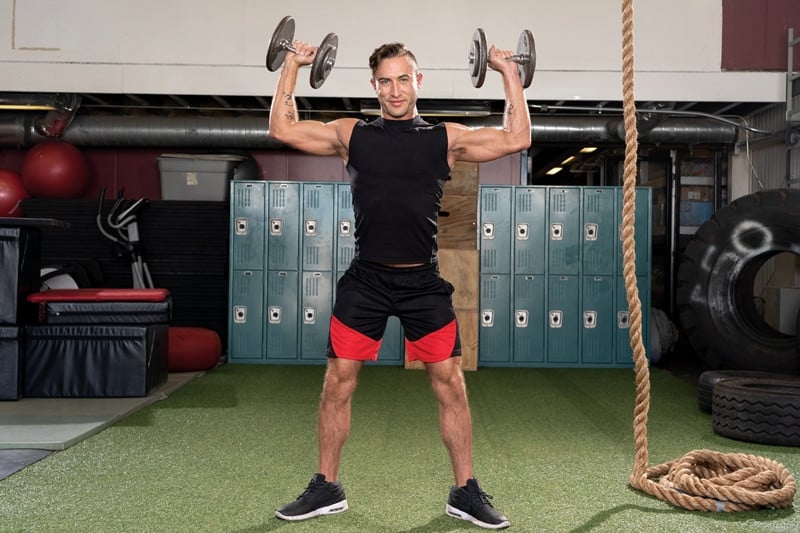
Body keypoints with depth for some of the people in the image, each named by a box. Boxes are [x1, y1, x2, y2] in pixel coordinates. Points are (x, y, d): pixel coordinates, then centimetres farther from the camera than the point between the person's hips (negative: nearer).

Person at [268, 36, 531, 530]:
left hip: (424, 282, 0)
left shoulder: (447, 138, 6)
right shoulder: (351, 134, 7)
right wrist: (292, 66, 6)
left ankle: (466, 492, 14)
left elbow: (517, 139, 2)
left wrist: (509, 72, 3)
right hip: (365, 280, 1)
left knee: (450, 383, 0)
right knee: (338, 383, 2)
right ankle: (327, 489, 18)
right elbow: (283, 130, 5)